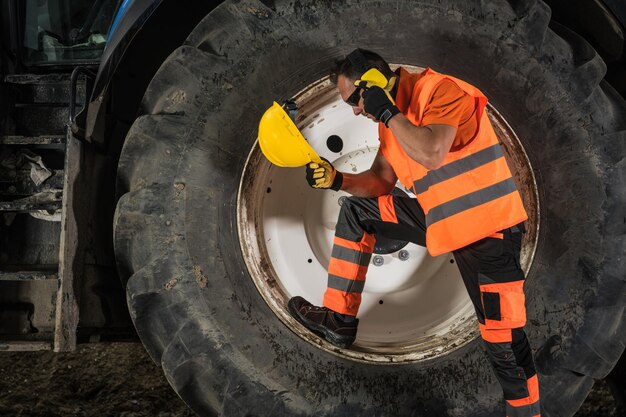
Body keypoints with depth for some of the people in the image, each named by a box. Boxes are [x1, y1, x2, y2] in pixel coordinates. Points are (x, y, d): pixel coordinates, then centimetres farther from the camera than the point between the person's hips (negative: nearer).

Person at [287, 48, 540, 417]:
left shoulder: (440, 90, -17)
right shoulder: (392, 119, 8)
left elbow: (431, 153, -33)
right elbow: (383, 181, 14)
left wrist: (387, 112, -22)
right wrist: (337, 179, -2)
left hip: (490, 229, -8)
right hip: (440, 219, 8)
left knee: (505, 346, -7)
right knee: (357, 212, 8)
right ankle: (340, 319, 10)